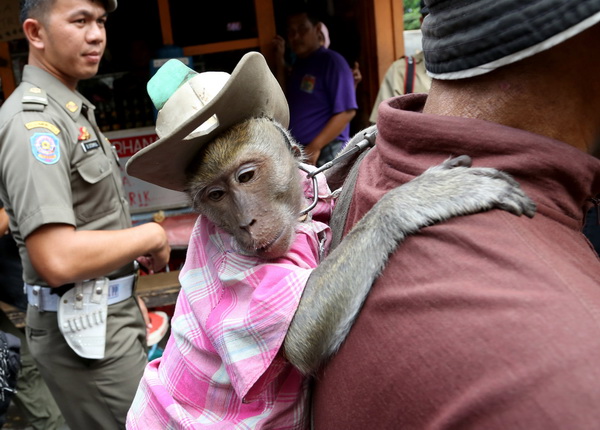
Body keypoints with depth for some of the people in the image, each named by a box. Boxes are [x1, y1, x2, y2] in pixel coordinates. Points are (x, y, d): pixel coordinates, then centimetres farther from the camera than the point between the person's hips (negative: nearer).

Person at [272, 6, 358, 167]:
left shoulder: (332, 61, -9)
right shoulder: (298, 64, 17)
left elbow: (347, 111, -15)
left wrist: (315, 147, -20)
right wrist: (279, 60, 8)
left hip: (324, 153, -8)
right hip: (296, 152, 8)